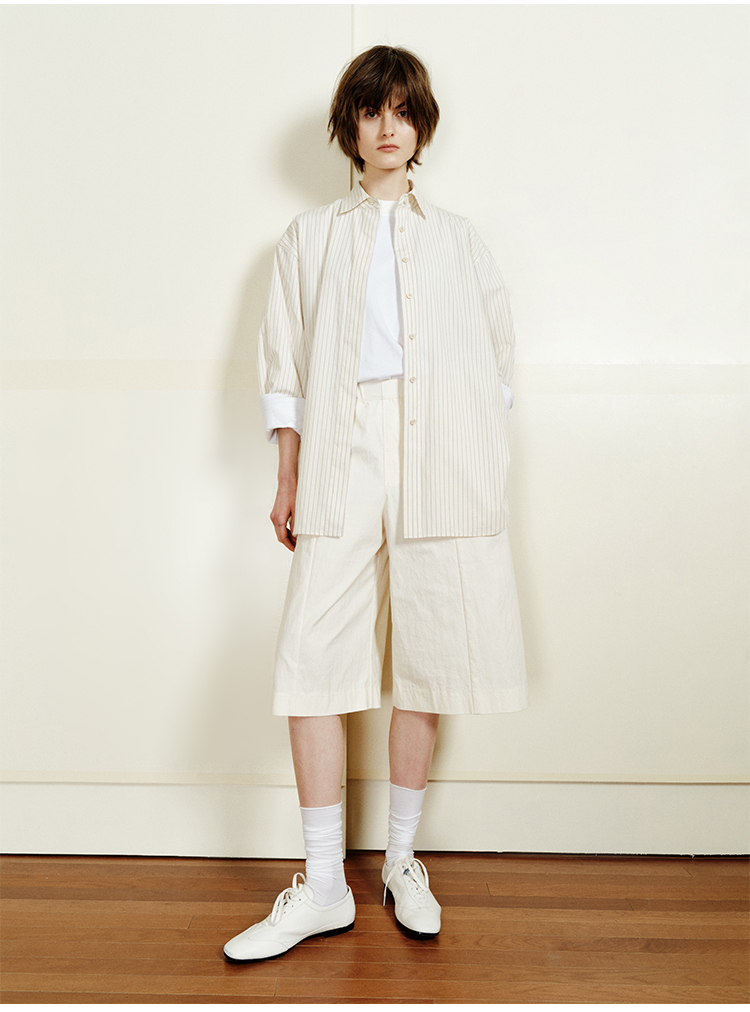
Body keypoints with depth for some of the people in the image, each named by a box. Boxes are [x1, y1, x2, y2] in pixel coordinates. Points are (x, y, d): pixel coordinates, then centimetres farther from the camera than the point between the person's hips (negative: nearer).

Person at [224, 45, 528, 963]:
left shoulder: (458, 240, 20)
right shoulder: (312, 237, 18)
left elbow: (496, 360, 18)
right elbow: (284, 366, 12)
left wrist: (485, 467, 7)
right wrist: (287, 481, 4)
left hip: (440, 464, 1)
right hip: (341, 456, 0)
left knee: (426, 659, 1)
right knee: (312, 659, -8)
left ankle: (401, 859, 19)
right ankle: (322, 886, 4)